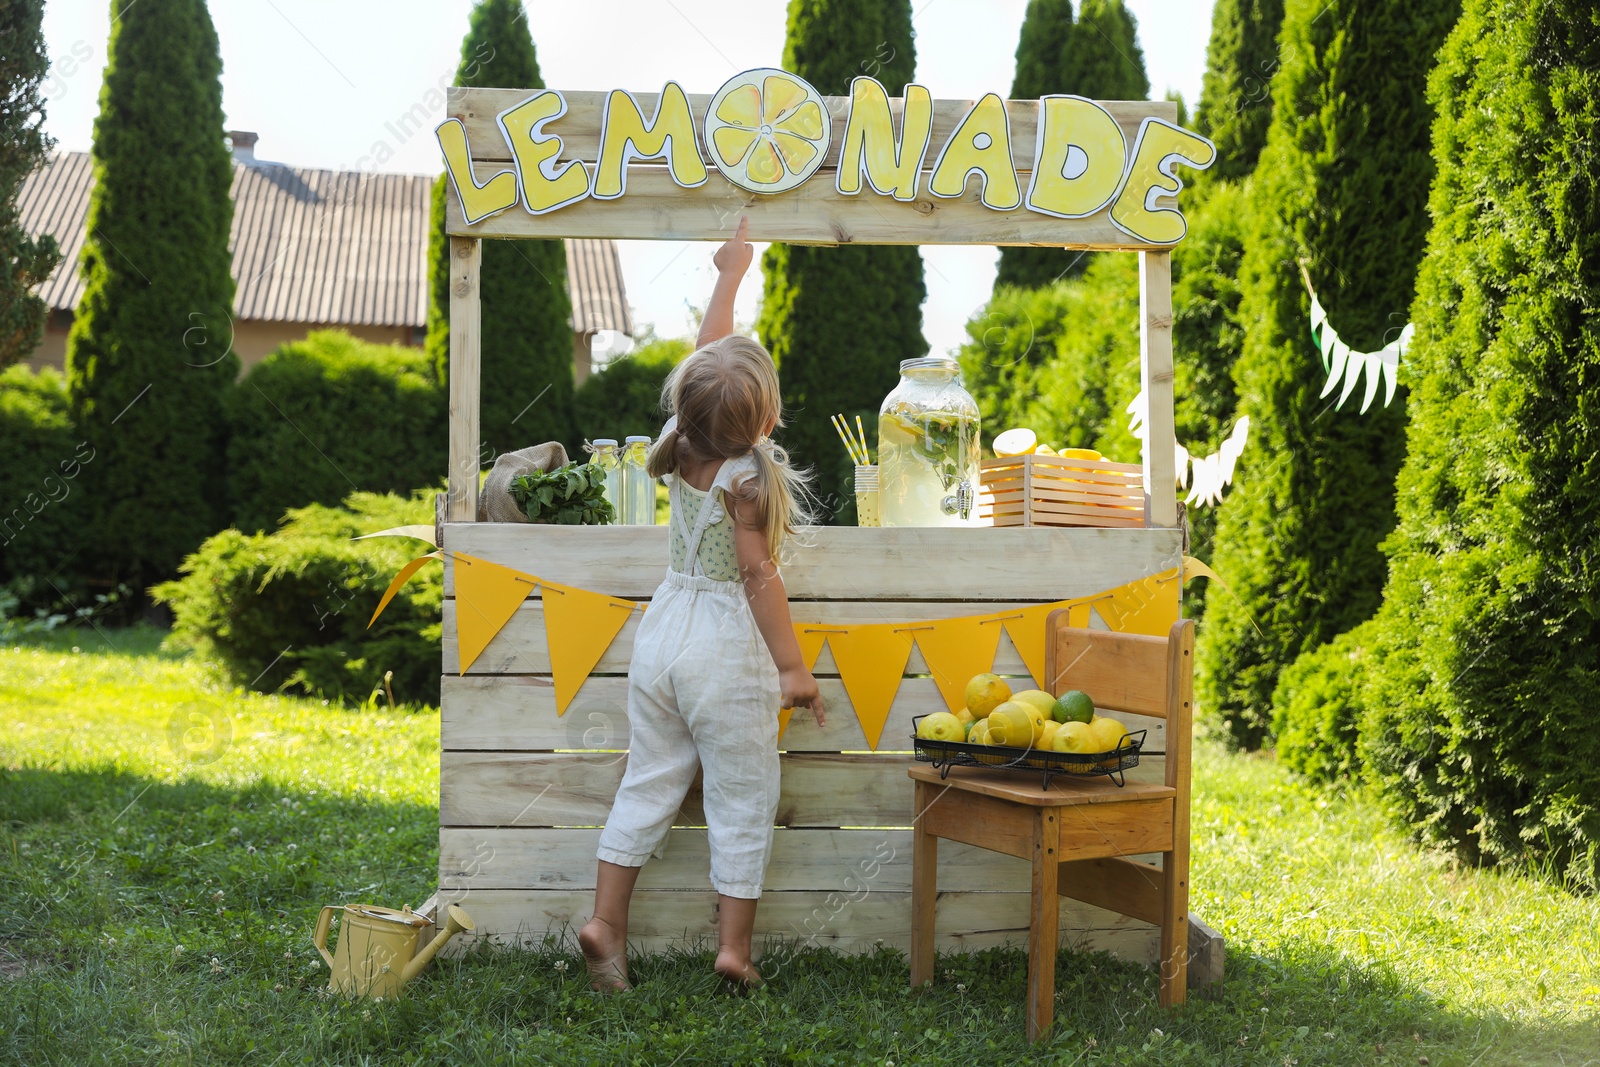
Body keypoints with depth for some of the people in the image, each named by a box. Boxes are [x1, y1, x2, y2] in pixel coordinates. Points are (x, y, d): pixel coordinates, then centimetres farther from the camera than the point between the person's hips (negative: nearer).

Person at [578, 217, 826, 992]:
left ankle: (605, 921, 12)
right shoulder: (749, 477, -16)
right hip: (729, 650, -6)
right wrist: (792, 667, -13)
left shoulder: (681, 446, 1)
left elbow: (706, 355, 15)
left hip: (664, 632, 6)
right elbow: (758, 575, -17)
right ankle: (734, 946, 9)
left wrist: (731, 274, 27)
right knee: (743, 802, 5)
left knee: (648, 784, 13)